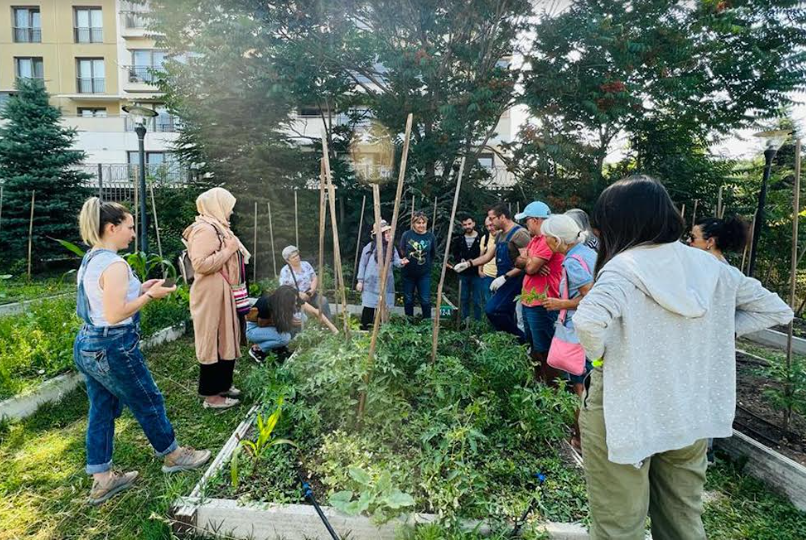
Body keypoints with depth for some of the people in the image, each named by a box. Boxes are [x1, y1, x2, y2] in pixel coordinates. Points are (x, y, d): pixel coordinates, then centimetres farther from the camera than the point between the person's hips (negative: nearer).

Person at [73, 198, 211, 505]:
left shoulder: (90, 259, 9)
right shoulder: (114, 264, -22)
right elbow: (114, 315, -25)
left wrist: (139, 289, 9)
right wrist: (150, 295, -16)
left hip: (87, 345, 9)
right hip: (113, 349, -9)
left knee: (101, 411, 16)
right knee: (149, 402, 9)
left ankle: (101, 480, 27)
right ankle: (172, 456, 29)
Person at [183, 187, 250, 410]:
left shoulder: (216, 227, 15)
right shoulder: (205, 230, -17)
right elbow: (200, 264, -26)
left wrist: (233, 251, 10)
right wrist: (228, 250, -20)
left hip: (223, 295, 10)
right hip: (212, 297, -10)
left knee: (225, 340, 17)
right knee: (214, 341, -2)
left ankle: (222, 384, 30)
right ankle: (211, 395, 9)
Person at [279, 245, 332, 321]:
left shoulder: (306, 264, 9)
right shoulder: (285, 271, -3)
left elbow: (315, 278, 9)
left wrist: (312, 289, -11)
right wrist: (299, 294, -20)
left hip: (309, 294, 3)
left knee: (323, 300, -25)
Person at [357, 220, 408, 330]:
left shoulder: (392, 247, 6)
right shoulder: (370, 246, -8)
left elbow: (396, 262, -3)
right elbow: (362, 264, -3)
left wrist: (401, 262, -28)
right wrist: (360, 280, -4)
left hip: (386, 283, 4)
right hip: (371, 283, -4)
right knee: (369, 306, 1)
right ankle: (364, 328, 12)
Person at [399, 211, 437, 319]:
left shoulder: (431, 236, -7)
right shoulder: (407, 235, -9)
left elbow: (433, 254, 7)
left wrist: (426, 263, 7)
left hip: (424, 274, -1)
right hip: (408, 273, 1)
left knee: (425, 300, -1)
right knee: (408, 300, 12)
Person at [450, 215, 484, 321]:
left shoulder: (481, 238, -7)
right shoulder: (459, 239, 8)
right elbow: (454, 253, 17)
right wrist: (461, 260, -1)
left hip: (476, 273, -4)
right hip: (463, 273, 4)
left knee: (477, 300, 2)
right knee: (464, 299, 12)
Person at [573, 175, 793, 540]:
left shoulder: (623, 267, -19)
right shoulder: (708, 266, 1)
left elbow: (588, 321, -37)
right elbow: (777, 310, 10)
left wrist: (599, 355, -17)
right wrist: (713, 334, 5)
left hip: (626, 415, -6)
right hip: (692, 415, 6)